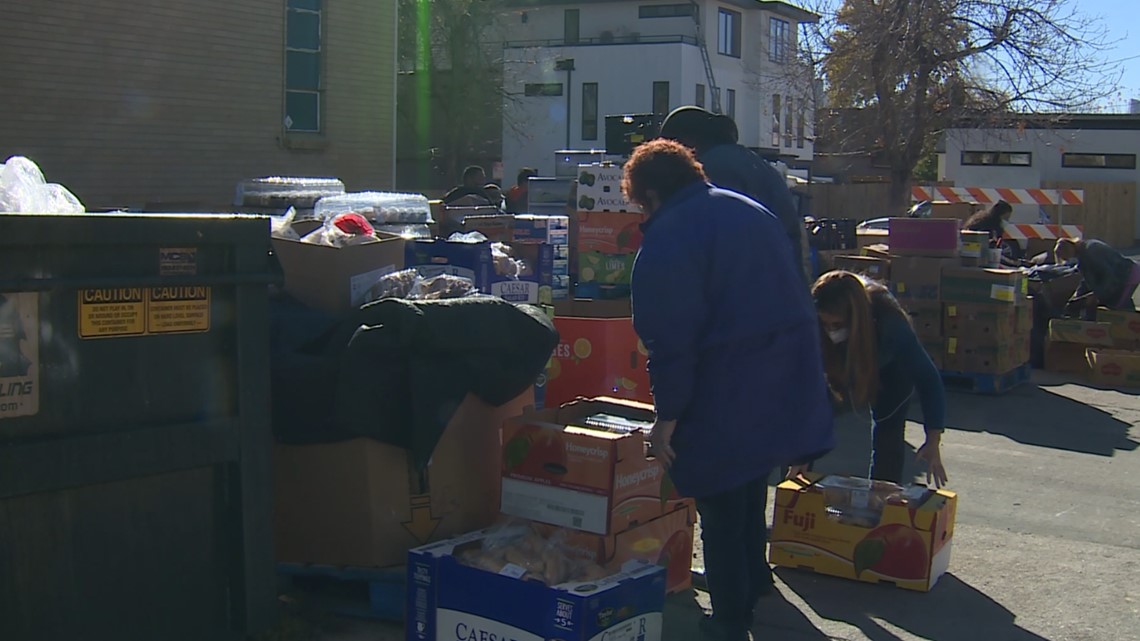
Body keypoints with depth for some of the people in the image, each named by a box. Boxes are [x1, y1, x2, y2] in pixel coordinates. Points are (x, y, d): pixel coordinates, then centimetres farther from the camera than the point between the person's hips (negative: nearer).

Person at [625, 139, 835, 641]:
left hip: (724, 396, -8)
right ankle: (752, 578, 42)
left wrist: (667, 414, -12)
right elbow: (793, 301, 17)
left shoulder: (666, 240, -13)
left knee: (721, 510, 4)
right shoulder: (752, 212, 12)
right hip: (787, 384, 8)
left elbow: (670, 337, -17)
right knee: (752, 488, 26)